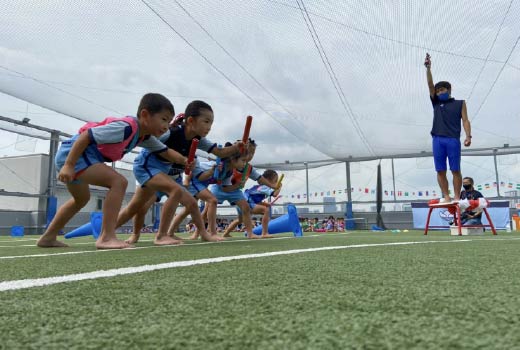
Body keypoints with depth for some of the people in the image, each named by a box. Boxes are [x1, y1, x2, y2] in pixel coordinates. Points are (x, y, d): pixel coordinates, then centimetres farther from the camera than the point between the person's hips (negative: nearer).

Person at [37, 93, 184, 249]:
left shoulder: (145, 136, 5)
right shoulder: (126, 127, -25)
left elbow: (165, 152, 14)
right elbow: (85, 136, -25)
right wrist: (69, 165, -26)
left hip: (73, 157, 11)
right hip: (72, 153, -11)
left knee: (82, 199, 28)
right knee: (119, 182, -23)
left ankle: (48, 237, 40)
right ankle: (106, 237, -23)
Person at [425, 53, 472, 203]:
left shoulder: (460, 103, 14)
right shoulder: (436, 103, 19)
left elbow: (465, 120, 6)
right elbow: (430, 85, 10)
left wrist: (468, 136, -8)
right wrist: (428, 68, 1)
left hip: (453, 139, -3)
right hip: (437, 140, 3)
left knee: (455, 170, -3)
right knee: (440, 170, -1)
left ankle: (457, 197, -1)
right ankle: (446, 197, 3)